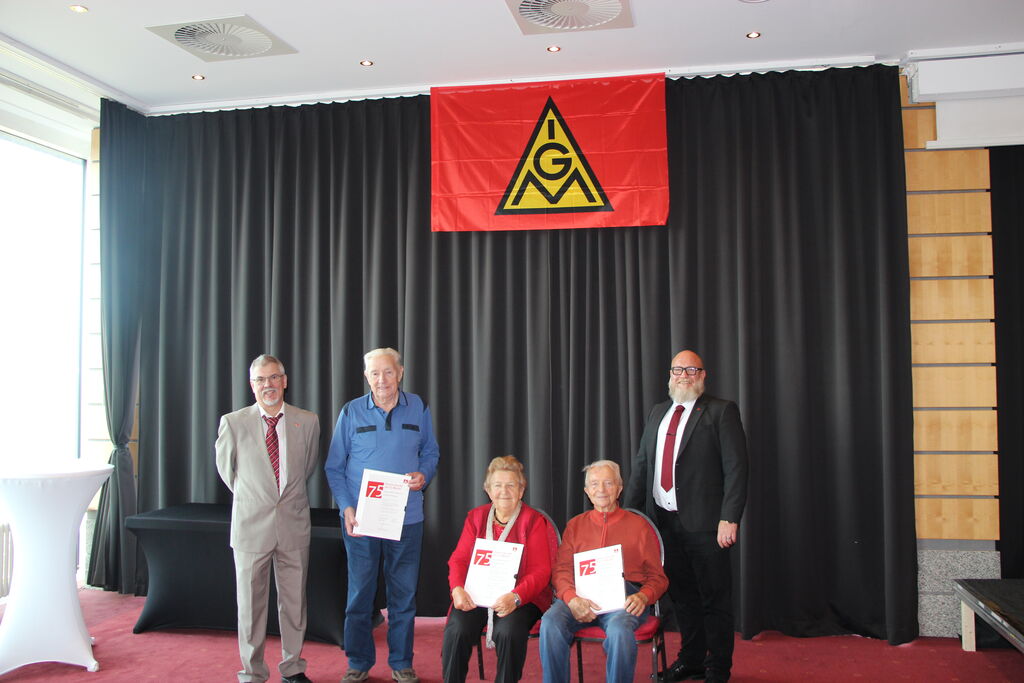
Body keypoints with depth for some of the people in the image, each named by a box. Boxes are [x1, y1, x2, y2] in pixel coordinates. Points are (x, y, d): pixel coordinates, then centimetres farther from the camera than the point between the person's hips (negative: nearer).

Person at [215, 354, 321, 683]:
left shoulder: (308, 422, 1)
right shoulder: (233, 423, -3)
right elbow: (226, 468, 12)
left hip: (294, 524, 1)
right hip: (251, 524, -1)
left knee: (294, 601, 10)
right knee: (250, 603, 7)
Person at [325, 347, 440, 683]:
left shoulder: (418, 408, 4)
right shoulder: (351, 412, 0)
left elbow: (430, 451, 14)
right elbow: (334, 466, 2)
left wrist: (423, 475, -8)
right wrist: (346, 507, -10)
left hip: (406, 517, 1)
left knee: (403, 593, 7)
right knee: (359, 592, 7)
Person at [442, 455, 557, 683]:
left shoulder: (534, 521, 2)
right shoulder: (476, 517, 14)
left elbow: (540, 571, -5)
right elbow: (459, 559, 9)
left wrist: (516, 597, -23)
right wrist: (457, 588, -13)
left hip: (521, 598, -2)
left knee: (509, 632, -32)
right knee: (457, 630, -26)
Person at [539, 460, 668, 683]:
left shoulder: (639, 525, 17)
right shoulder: (575, 525, 23)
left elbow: (657, 577, 13)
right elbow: (561, 571, 11)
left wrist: (643, 597, -11)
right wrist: (571, 599, -12)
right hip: (581, 595, 2)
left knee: (619, 629, -36)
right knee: (550, 622, -30)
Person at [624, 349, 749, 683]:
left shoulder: (721, 411, -3)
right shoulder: (658, 413, 14)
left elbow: (736, 467, -8)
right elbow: (641, 464, 15)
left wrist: (729, 518, -15)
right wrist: (629, 511, 9)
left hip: (703, 521, -5)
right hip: (664, 518, 5)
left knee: (714, 597, 5)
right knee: (681, 593, 16)